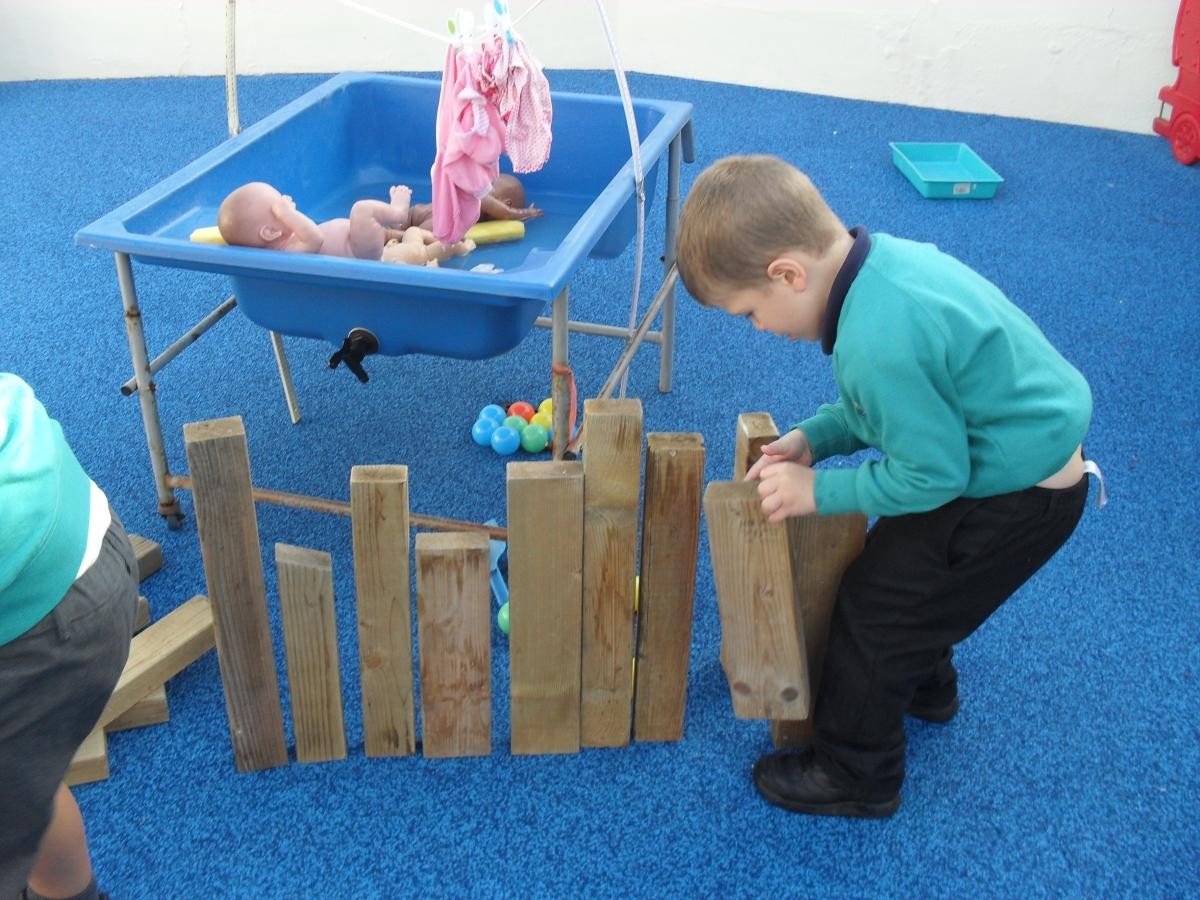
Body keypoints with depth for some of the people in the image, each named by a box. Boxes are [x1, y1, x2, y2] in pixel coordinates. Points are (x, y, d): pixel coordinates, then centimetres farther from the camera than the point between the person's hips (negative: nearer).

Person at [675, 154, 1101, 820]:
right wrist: (814, 436, 0)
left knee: (874, 608, 3)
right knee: (897, 569, 27)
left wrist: (819, 490, -13)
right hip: (1035, 436, 9)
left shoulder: (876, 345, -35)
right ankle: (924, 686, 54)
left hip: (1017, 501, -9)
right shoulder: (884, 256, -7)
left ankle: (854, 776, 25)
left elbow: (932, 475, -24)